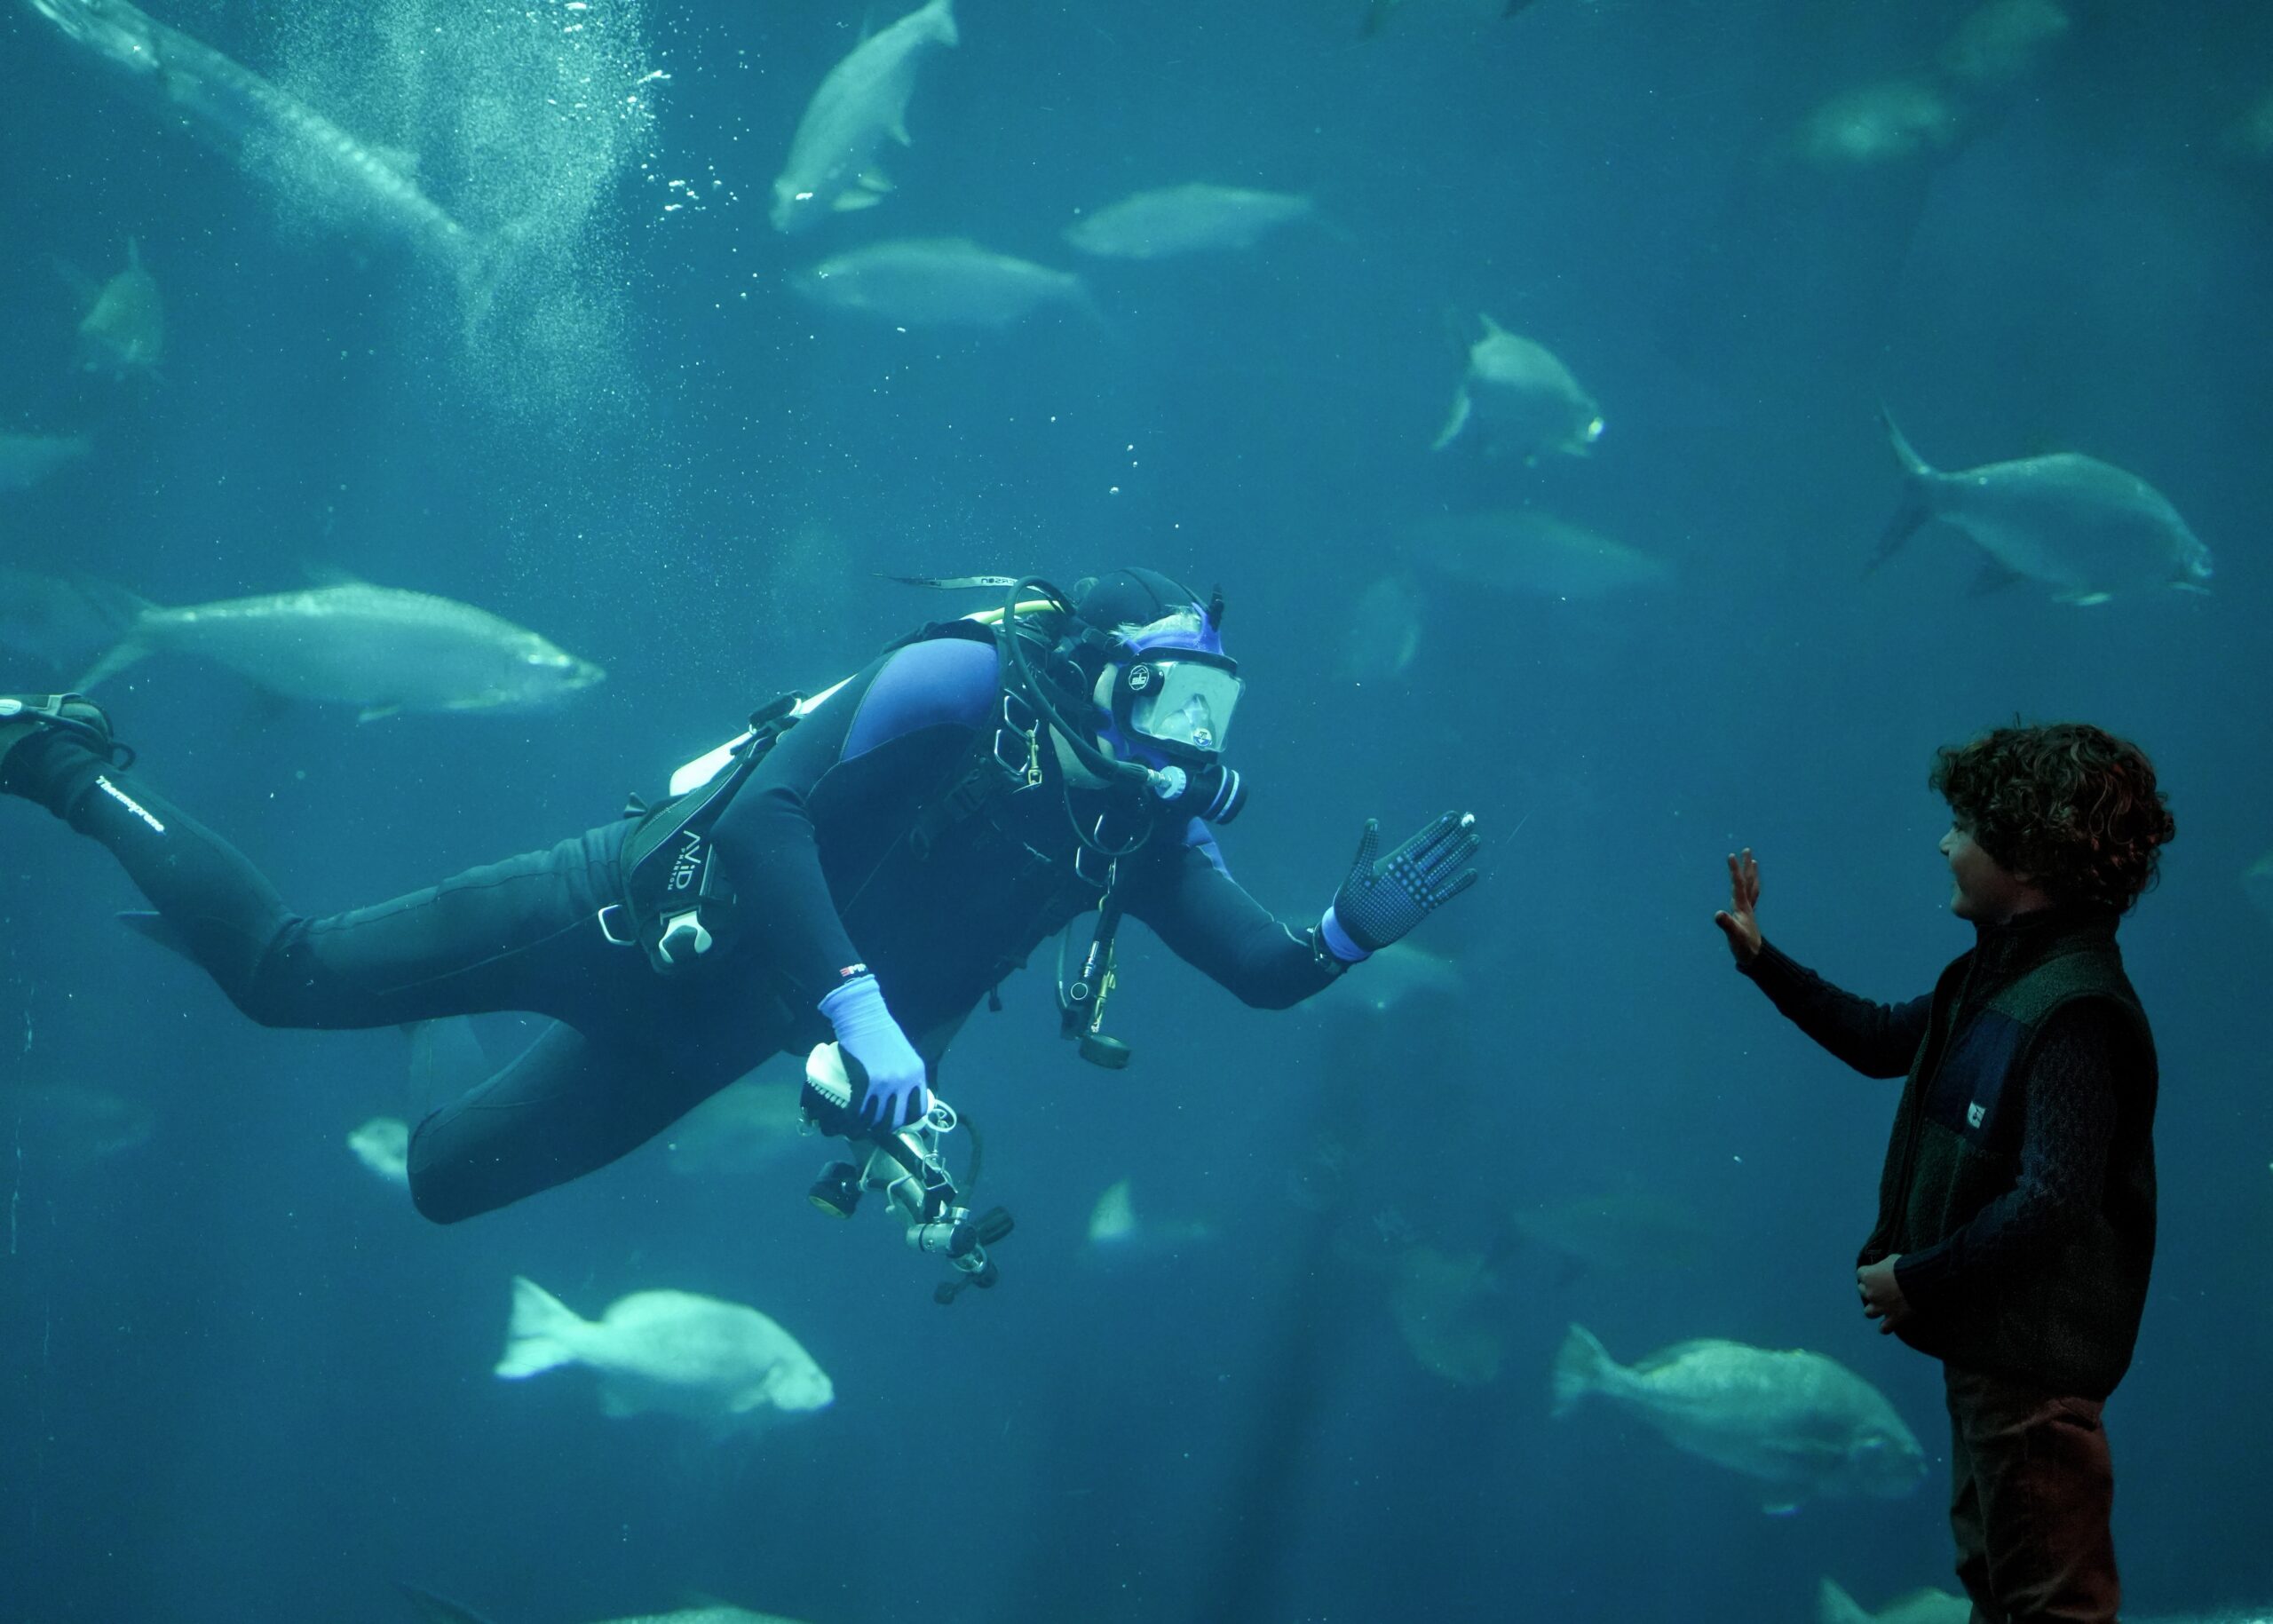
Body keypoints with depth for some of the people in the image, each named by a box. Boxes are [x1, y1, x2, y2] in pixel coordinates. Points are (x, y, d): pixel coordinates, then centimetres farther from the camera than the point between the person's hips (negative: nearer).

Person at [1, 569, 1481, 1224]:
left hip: (709, 1035, 7)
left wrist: (1357, 927, -25)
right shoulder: (970, 686, -23)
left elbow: (1269, 973, -3)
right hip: (654, 911, -7)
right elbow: (772, 807, -30)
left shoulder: (1143, 830, -2)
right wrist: (857, 1004, -39)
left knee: (446, 1182, 19)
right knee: (290, 975, -5)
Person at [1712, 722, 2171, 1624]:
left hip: (2035, 1354, -11)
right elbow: (1887, 1039, 26)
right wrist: (1763, 962, 23)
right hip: (1984, 1338, 11)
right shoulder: (1994, 975, 7)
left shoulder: (2074, 1013, -25)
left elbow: (2050, 1203, -30)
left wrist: (1917, 1279, -20)